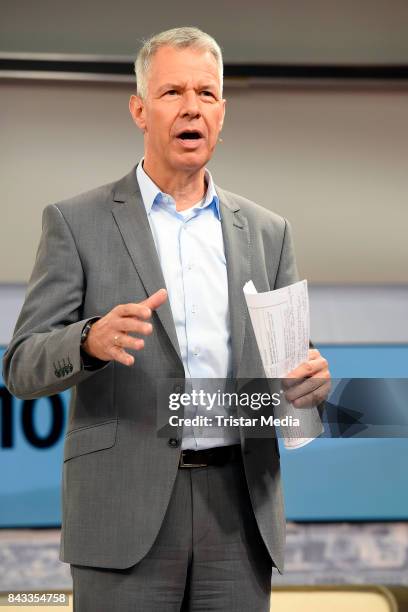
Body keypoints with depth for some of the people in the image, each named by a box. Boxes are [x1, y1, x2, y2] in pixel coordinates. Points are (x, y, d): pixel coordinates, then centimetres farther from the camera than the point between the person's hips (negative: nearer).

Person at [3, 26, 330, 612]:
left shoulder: (266, 232, 14)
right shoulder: (77, 222, 3)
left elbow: (285, 362, 15)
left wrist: (311, 378, -10)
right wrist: (91, 340, -23)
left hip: (239, 509, 3)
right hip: (127, 512, -3)